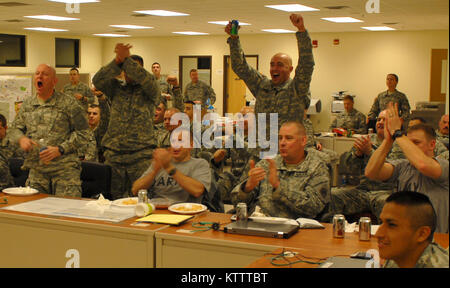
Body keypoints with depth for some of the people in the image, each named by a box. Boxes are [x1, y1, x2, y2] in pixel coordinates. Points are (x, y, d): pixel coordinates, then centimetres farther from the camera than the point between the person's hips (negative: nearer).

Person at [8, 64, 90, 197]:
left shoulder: (68, 103, -2)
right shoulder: (27, 104, 14)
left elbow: (82, 132, -3)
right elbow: (14, 128, 21)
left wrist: (60, 149, -14)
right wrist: (21, 138, -4)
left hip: (65, 169, -4)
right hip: (36, 170, 4)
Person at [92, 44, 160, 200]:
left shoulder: (149, 90, 7)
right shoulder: (116, 88, 15)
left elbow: (146, 79, -15)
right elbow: (98, 80, -2)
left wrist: (126, 59, -16)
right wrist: (117, 61, -14)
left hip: (141, 154, -3)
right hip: (113, 153, 3)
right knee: (112, 197, 7)